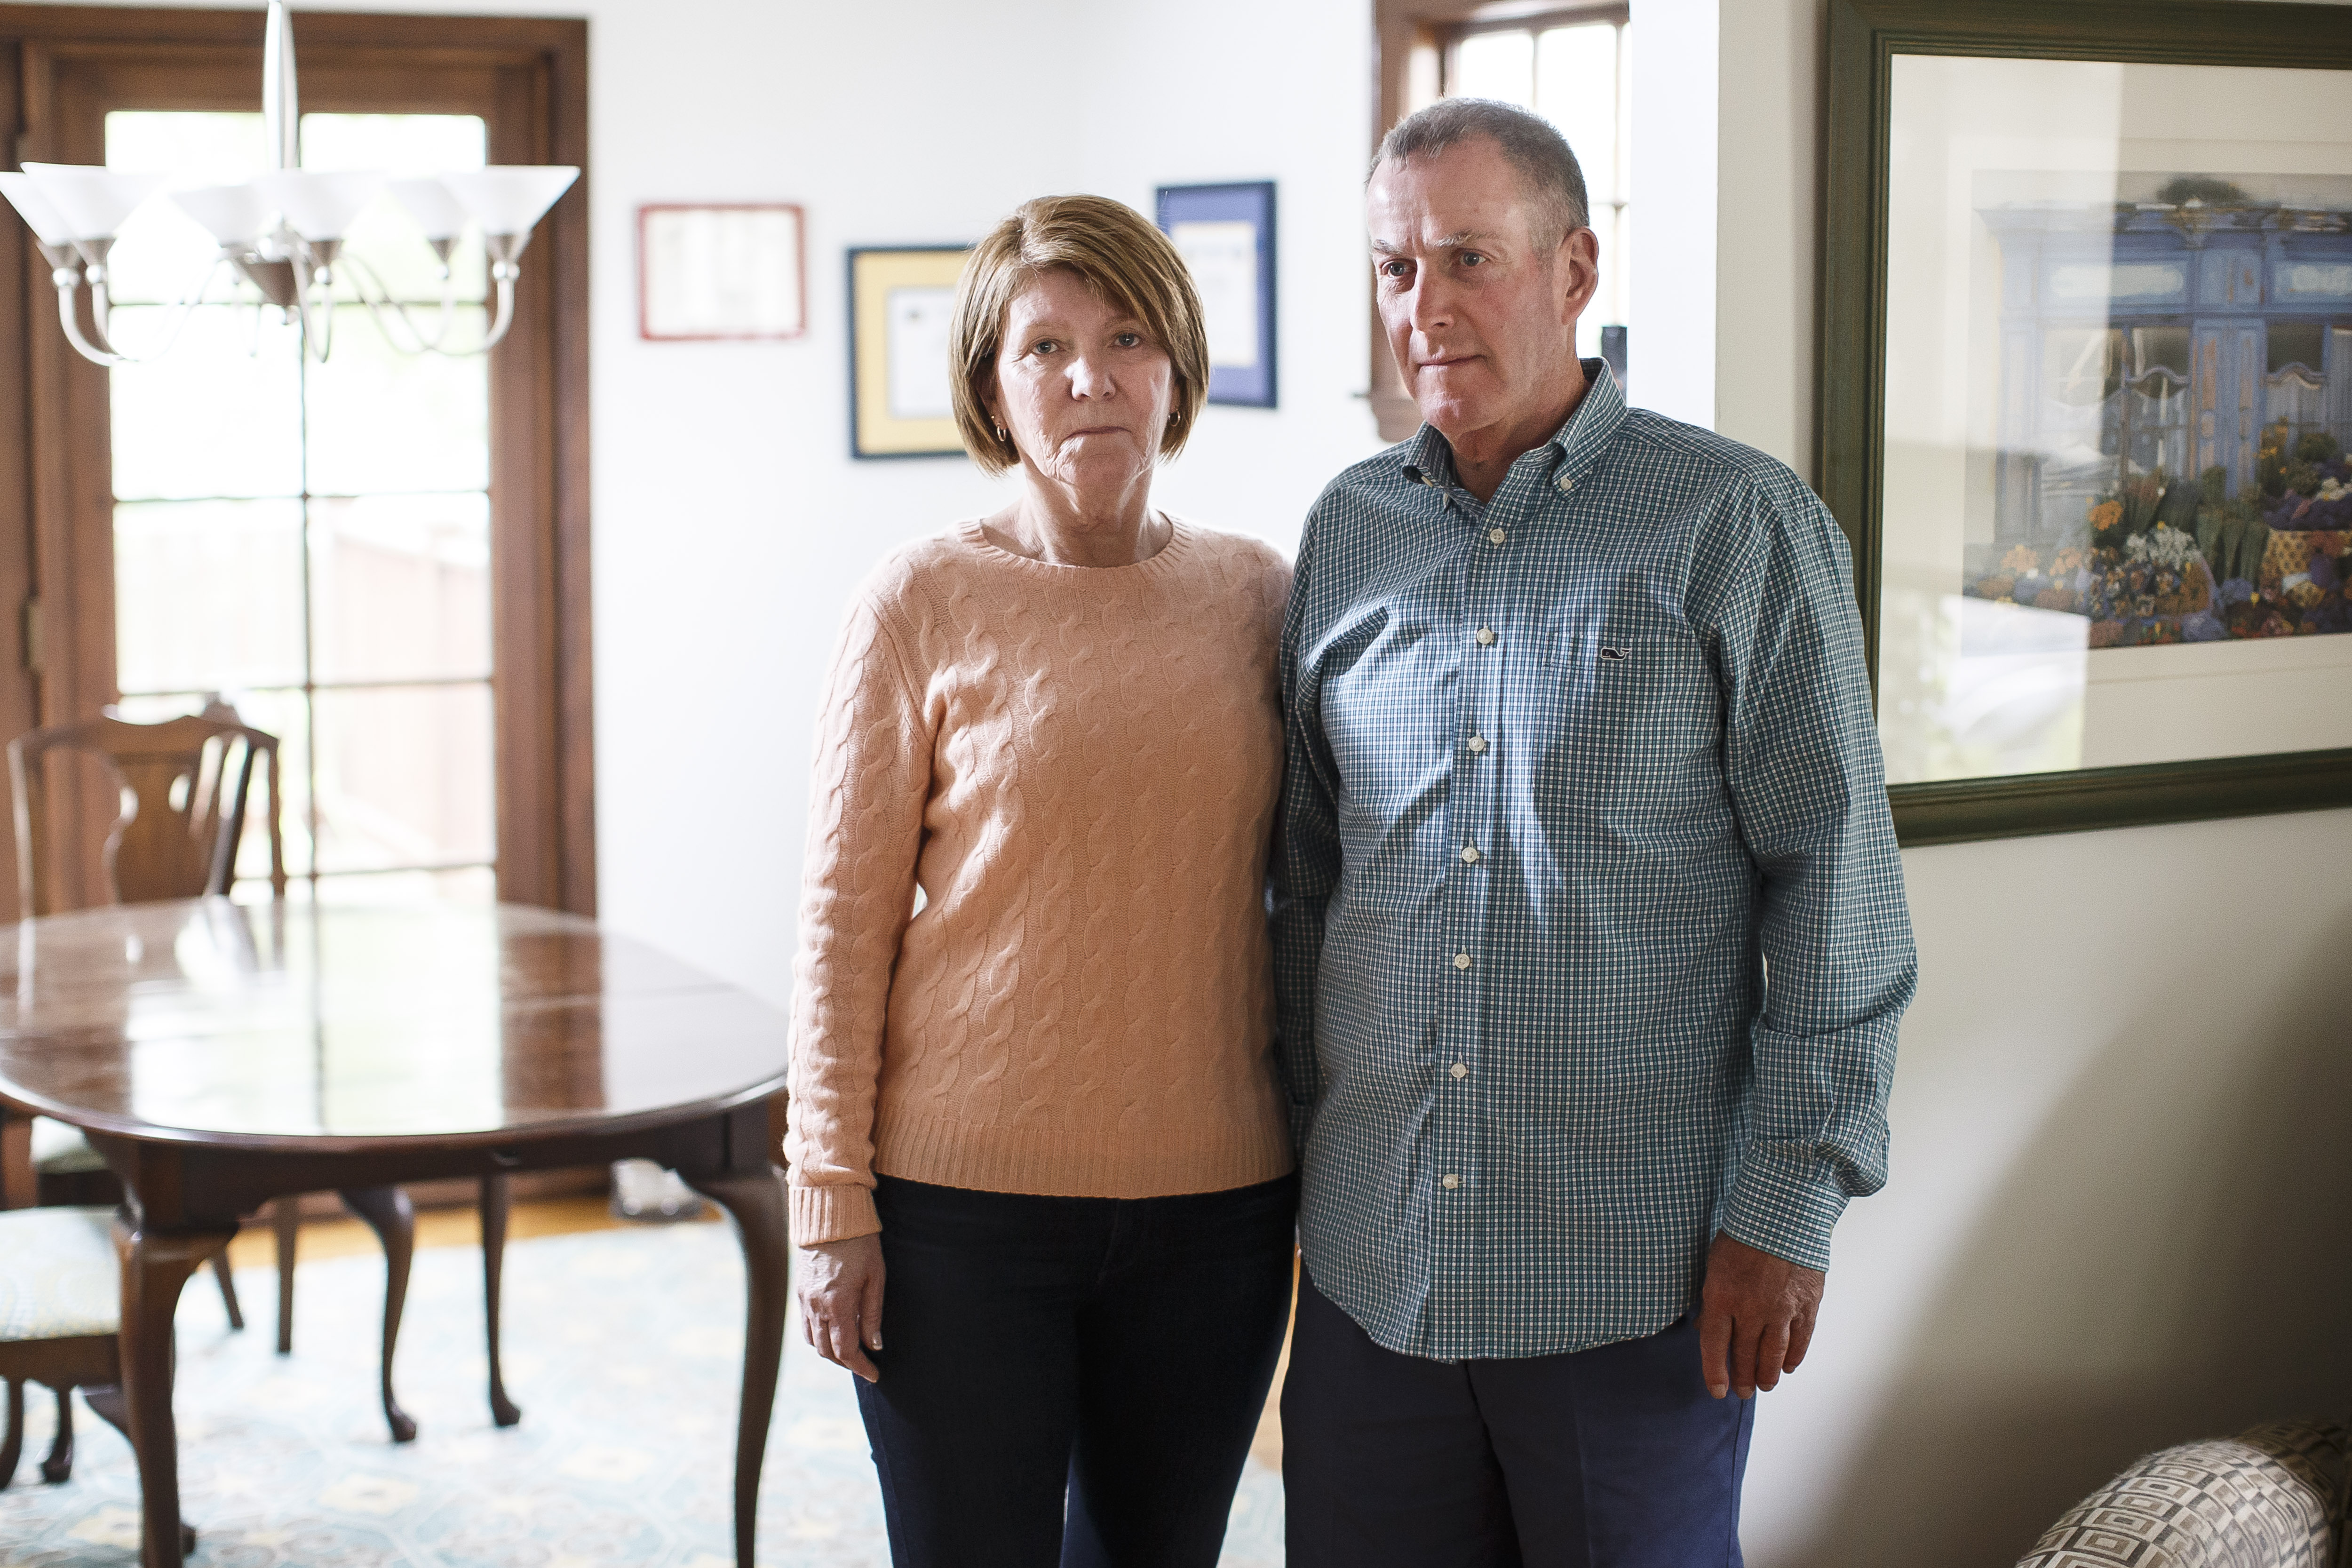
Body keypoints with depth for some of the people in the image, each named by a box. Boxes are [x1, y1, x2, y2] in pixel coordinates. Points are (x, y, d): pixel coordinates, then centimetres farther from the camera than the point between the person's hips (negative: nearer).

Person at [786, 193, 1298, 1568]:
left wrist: (1325, 1180, 10)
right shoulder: (926, 602, -4)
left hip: (1212, 1203, 3)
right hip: (964, 1200, -3)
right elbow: (844, 922, -4)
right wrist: (832, 1208, -6)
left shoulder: (1259, 598, 5)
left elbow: (1306, 898, 11)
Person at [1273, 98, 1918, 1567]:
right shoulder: (1349, 532, 8)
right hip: (1372, 1265, 4)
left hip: (1635, 1279, -4)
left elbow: (1838, 888, -7)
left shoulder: (1738, 525, -5)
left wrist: (1789, 1210, -10)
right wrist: (1289, 1146, 13)